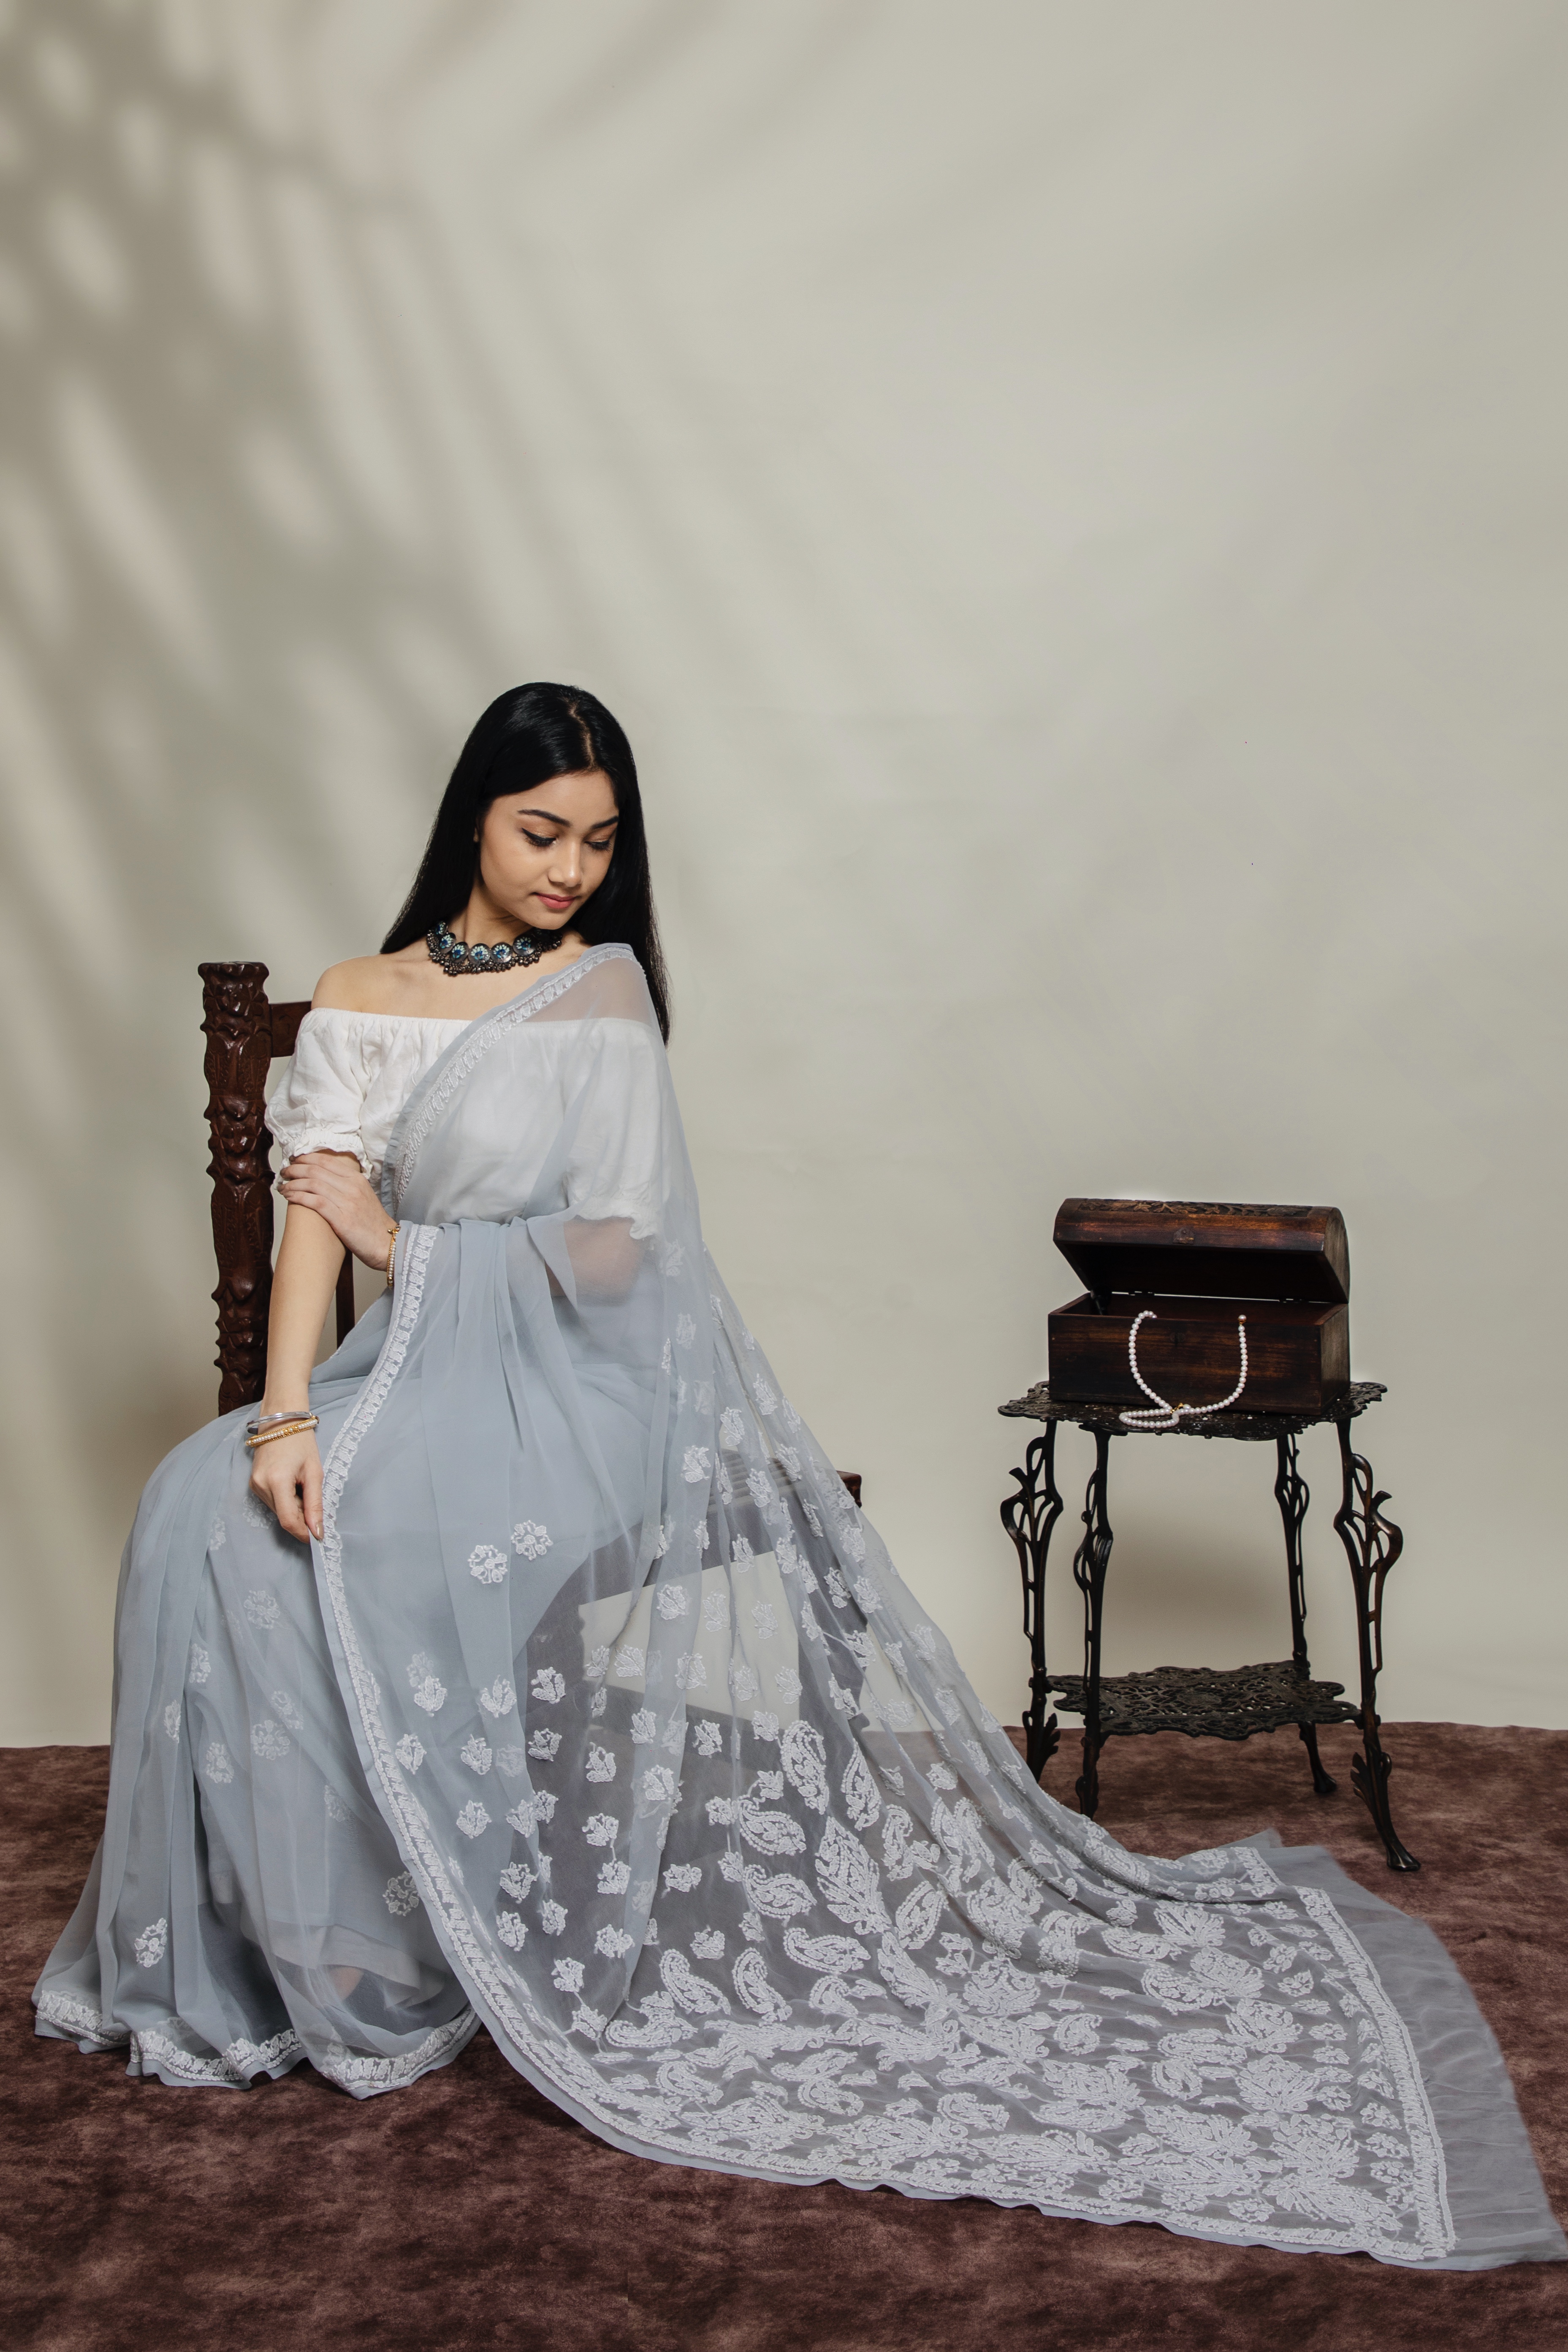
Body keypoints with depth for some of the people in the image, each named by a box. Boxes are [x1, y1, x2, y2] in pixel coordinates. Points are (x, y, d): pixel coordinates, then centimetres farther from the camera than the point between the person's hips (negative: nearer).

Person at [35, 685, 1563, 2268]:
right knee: (214, 1505, -21)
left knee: (340, 1546, -27)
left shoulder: (600, 989, -2)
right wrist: (285, 1418, -17)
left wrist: (407, 1243, -4)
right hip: (421, 1375, 5)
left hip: (576, 1392, -5)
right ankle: (295, 1940, -5)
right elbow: (320, 1215, -3)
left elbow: (609, 1248, -10)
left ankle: (390, 1962, -8)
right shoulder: (359, 1002, 10)